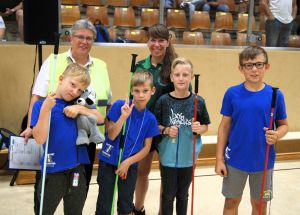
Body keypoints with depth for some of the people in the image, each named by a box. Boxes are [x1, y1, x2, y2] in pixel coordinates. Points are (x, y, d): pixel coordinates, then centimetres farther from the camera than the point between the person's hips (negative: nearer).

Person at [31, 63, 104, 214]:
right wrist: (46, 109, -24)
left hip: (77, 168, 5)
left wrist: (80, 109, -12)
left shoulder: (76, 104, 6)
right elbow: (40, 139, -17)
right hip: (53, 170, -4)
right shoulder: (41, 104, -8)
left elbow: (100, 119, 1)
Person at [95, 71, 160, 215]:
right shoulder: (120, 106, -12)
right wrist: (124, 117, -27)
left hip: (130, 166, 2)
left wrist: (128, 162, -11)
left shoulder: (150, 118, -4)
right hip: (108, 162, -2)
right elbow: (111, 135, -15)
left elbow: (146, 147, -1)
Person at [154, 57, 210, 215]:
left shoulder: (198, 101, -6)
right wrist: (166, 130, -17)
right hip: (168, 156, -1)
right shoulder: (164, 100, -8)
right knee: (168, 195, 11)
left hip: (188, 156, 1)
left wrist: (199, 129, -17)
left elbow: (205, 127, 4)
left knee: (183, 194, 18)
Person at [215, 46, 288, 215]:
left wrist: (277, 135, -20)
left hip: (263, 161, 0)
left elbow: (283, 125, 4)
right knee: (231, 201, 15)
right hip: (235, 159, 0)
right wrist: (219, 159, -3)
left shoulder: (275, 95, -7)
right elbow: (224, 126, -2)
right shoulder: (232, 93, -7)